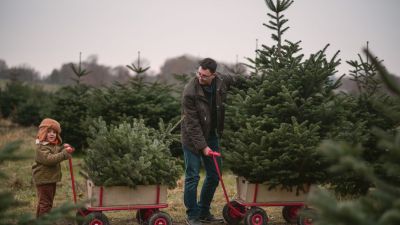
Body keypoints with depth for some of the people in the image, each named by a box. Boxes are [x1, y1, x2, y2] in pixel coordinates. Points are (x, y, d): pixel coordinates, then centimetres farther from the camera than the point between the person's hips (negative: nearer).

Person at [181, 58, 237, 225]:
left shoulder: (221, 81, -9)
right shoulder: (190, 92, -23)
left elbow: (234, 80, 17)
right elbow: (192, 124, -21)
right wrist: (202, 146, -23)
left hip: (212, 136, 6)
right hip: (192, 138, -6)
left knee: (214, 175, 9)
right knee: (192, 177, -4)